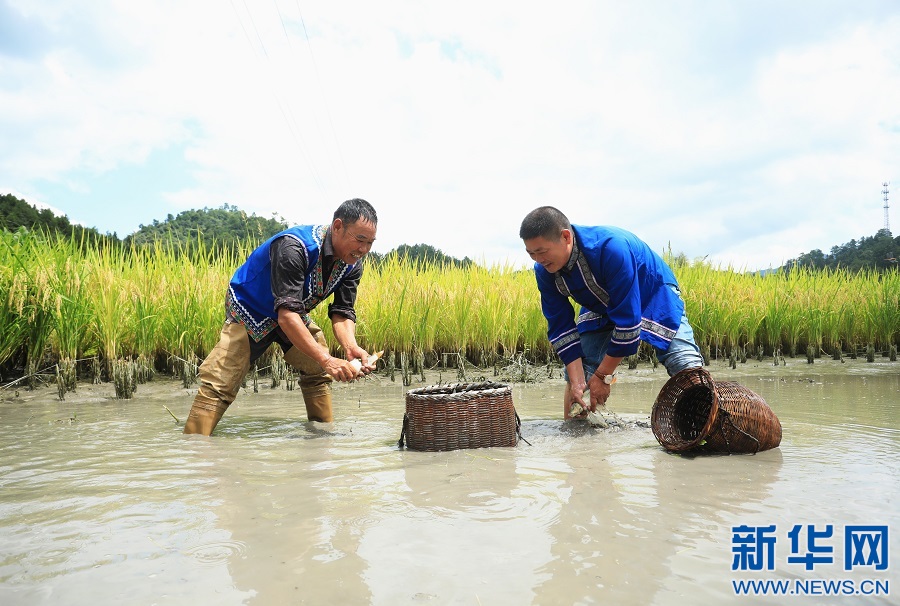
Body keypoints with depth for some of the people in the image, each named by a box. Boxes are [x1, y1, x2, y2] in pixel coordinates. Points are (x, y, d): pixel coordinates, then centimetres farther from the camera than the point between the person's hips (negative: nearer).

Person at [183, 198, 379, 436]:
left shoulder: (352, 263, -13)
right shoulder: (294, 247, -37)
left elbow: (342, 312, -13)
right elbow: (286, 314, -42)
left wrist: (351, 347, -35)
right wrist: (327, 360, -49)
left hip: (295, 314, 7)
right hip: (250, 311, -7)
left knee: (319, 373, 3)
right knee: (219, 385, -15)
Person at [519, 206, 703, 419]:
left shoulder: (611, 249, -40)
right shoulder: (544, 271, -21)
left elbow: (628, 320, -35)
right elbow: (561, 327, -14)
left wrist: (603, 376, -28)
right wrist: (577, 382, -22)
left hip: (653, 298, -5)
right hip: (601, 308, 5)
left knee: (689, 369, -21)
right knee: (575, 371, -5)